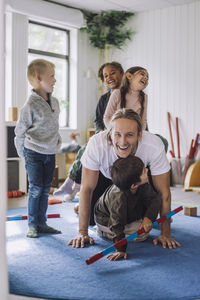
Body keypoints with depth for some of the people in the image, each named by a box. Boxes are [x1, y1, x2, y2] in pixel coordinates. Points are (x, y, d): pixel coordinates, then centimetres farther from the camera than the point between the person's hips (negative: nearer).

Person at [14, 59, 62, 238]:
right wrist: (23, 153, 0)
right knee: (36, 189, -2)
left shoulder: (54, 102, 7)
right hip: (34, 154, -6)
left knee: (46, 189, 10)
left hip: (50, 153, 6)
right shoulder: (31, 105, -14)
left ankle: (41, 223, 19)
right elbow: (20, 131, -7)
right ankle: (32, 225, 10)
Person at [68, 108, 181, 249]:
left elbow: (164, 193, -28)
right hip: (106, 178, 0)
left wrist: (166, 234, -25)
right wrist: (82, 233, -26)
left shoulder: (155, 146, -39)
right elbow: (87, 188, -28)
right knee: (92, 218, -11)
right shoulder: (96, 144, -39)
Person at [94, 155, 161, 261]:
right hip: (106, 220, -7)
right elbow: (117, 225, -41)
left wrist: (148, 217, -34)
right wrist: (121, 250, -41)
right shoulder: (117, 198, -45)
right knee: (141, 234, -17)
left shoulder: (143, 185, -28)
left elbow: (155, 198, -18)